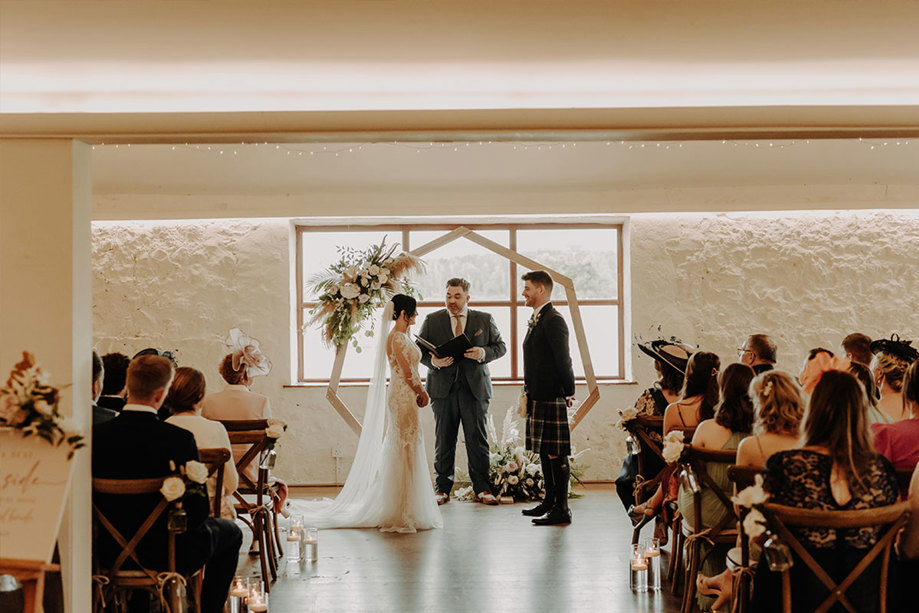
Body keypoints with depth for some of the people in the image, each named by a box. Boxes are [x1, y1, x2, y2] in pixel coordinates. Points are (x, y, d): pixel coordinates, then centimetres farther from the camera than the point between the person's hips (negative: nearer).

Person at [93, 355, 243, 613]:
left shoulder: (96, 435, -14)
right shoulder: (180, 439, -24)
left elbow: (92, 497, -1)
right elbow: (198, 509, -18)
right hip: (165, 555, -4)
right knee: (231, 532, 24)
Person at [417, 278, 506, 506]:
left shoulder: (485, 320, 7)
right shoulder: (432, 320, 8)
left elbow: (500, 346, 9)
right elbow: (419, 351, 8)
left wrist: (483, 353, -12)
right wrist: (433, 361, -14)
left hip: (475, 388, 0)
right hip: (443, 388, 1)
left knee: (477, 438, 1)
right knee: (444, 440, 4)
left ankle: (482, 488, 11)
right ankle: (443, 488, 13)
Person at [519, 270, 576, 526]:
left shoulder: (553, 321, -15)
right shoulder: (537, 320, 16)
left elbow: (563, 361, -16)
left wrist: (568, 394, -12)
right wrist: (529, 392, 16)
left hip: (551, 399, -10)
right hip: (538, 398, 10)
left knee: (555, 453, -6)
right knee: (544, 452, 16)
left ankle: (561, 509, -1)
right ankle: (550, 501, 26)